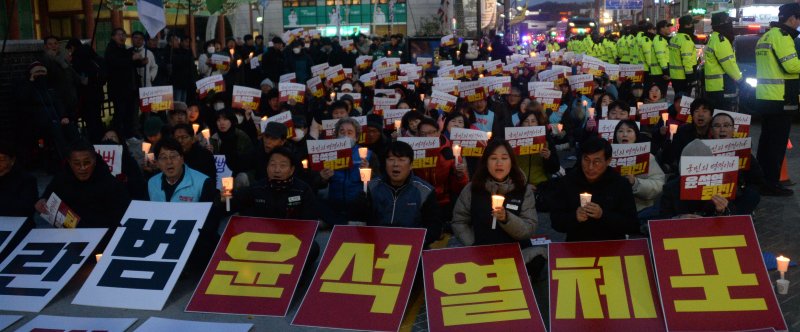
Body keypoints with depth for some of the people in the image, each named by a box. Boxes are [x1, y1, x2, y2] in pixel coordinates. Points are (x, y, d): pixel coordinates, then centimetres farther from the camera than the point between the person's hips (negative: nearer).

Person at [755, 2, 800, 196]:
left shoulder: (765, 37, 18)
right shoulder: (781, 35, -12)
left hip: (764, 97, 10)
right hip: (780, 99, -10)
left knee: (767, 140, 14)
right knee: (777, 143, -5)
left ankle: (762, 180, 20)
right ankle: (771, 184, -3)